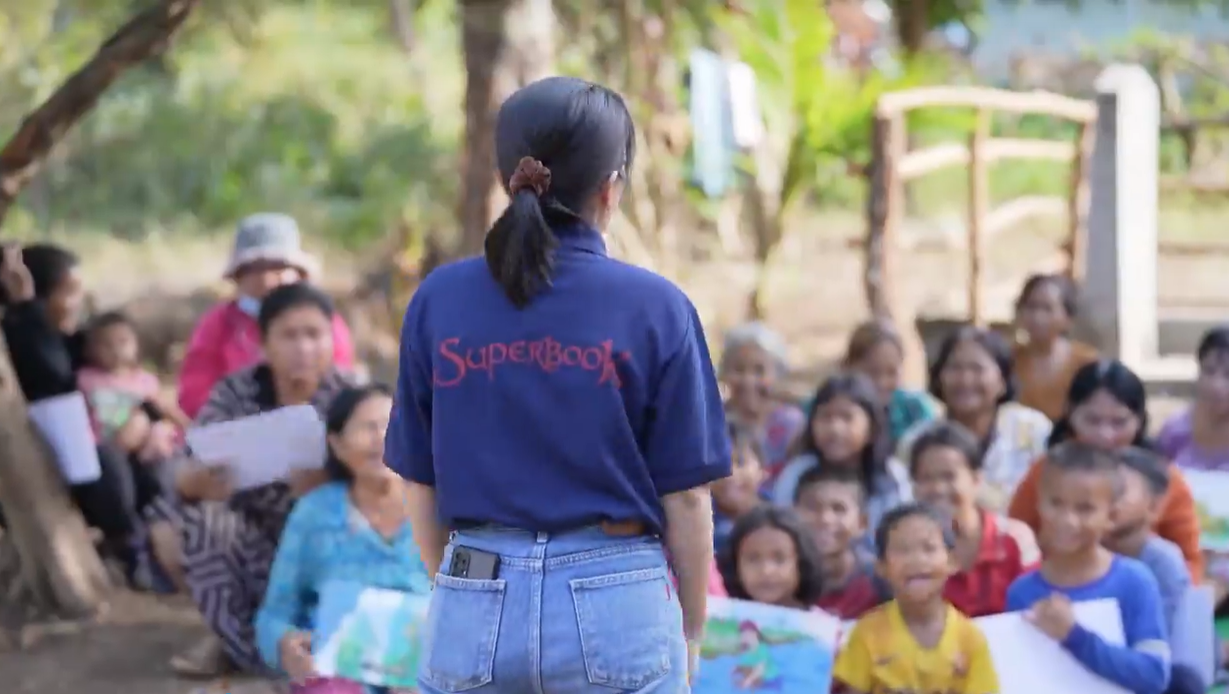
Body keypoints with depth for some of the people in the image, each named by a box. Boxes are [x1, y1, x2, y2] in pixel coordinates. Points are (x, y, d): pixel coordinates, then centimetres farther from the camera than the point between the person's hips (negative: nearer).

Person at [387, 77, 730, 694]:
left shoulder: (438, 302, 1)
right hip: (615, 608, -2)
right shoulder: (654, 307, -5)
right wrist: (690, 630, 11)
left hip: (474, 615, 2)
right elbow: (685, 495, -2)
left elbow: (421, 487, 8)